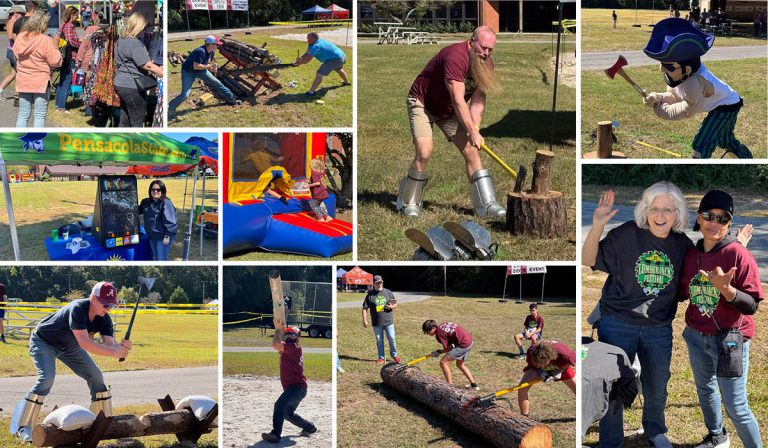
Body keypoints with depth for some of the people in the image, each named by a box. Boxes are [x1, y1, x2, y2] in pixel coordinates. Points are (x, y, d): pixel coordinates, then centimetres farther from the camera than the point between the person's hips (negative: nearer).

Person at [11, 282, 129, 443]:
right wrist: (113, 352, -54)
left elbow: (109, 344, -27)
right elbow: (84, 343, -48)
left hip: (69, 346, 7)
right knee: (47, 378, -27)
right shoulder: (78, 309, -39)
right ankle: (22, 427, -18)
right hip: (43, 341, -7)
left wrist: (121, 347, -50)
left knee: (96, 377, 1)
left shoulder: (104, 319, -18)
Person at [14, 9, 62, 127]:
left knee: (23, 114, 11)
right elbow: (56, 61, -11)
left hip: (23, 81, 5)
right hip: (40, 82, -5)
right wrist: (54, 46, 2)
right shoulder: (45, 40, -16)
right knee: (40, 115, 3)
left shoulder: (20, 37, 0)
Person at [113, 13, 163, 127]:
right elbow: (147, 66, -22)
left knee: (125, 121, 14)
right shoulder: (135, 44, -19)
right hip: (133, 87, -9)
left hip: (120, 84, 9)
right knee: (137, 122, 0)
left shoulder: (120, 41, 12)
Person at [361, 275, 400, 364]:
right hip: (376, 323, 0)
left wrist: (392, 307, -9)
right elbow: (365, 308, 3)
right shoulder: (370, 295, 1)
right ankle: (381, 358, 18)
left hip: (388, 321, 1)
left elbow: (395, 304, 13)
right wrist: (364, 320, -5)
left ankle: (394, 355, 20)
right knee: (379, 340, 7)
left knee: (392, 339, 1)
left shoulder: (388, 292, 6)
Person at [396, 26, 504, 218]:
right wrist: (472, 132, -35)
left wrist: (475, 127, -24)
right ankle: (409, 202, 0)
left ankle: (486, 204, -2)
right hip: (422, 103, -7)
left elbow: (478, 100, -9)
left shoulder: (486, 63, -8)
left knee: (471, 150, -3)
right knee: (424, 153, -20)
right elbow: (458, 100, -34)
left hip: (450, 110, 7)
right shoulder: (456, 57, -33)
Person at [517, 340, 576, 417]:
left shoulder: (563, 353, -44)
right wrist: (541, 372, -35)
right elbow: (531, 365, -17)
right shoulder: (531, 352, -40)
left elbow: (574, 359, -20)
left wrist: (559, 371, -26)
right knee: (522, 387, -19)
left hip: (561, 367, 0)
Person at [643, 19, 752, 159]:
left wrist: (659, 108, -25)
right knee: (726, 140, 30)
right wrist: (659, 98, -27)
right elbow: (674, 95, -6)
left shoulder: (694, 82, -44)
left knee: (701, 144, -15)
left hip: (726, 106, -10)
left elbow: (687, 111, -31)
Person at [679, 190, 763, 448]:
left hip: (729, 340, -6)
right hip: (697, 338, 6)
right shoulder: (691, 255, 0)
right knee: (705, 390, 24)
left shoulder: (739, 255, -18)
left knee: (736, 407, -5)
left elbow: (752, 305, -18)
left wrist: (726, 289, -34)